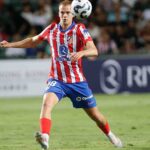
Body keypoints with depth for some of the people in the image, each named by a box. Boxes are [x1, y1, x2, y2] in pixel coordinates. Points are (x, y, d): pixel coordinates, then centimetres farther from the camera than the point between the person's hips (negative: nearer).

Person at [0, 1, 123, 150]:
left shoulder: (80, 29, -10)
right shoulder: (52, 29, 0)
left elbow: (94, 51, -24)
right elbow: (33, 41, 18)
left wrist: (81, 53, -45)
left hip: (77, 81, -1)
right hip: (56, 80, 1)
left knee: (95, 114, 8)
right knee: (47, 103, -30)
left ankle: (110, 135, 37)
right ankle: (44, 138, -44)